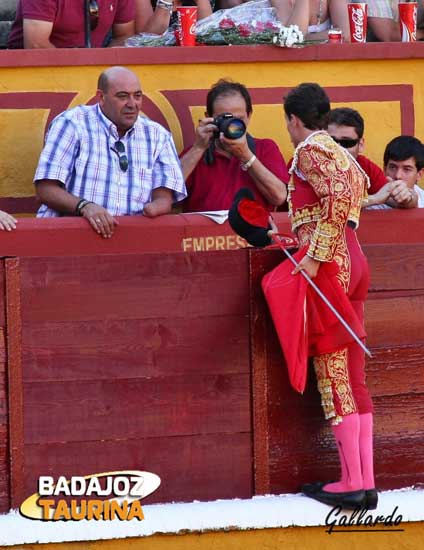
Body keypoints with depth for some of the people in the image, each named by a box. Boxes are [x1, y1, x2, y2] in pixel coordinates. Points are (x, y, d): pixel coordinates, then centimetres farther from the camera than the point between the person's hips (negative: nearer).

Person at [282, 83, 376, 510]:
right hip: (352, 258, 9)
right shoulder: (338, 153, 19)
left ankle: (351, 482, -8)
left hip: (327, 264, -9)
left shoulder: (310, 149, -7)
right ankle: (365, 479, 6)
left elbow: (339, 199, -20)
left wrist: (315, 255, -22)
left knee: (332, 373, -7)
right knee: (353, 377, 8)